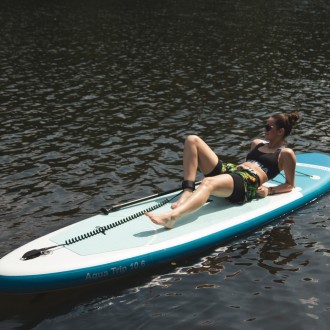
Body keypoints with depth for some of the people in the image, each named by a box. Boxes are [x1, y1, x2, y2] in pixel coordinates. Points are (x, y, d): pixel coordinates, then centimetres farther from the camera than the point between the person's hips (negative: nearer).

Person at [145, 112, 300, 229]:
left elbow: (290, 185, 9)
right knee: (192, 140, -5)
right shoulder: (257, 143, 32)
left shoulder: (285, 153, 12)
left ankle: (171, 217, -69)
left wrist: (269, 191, -8)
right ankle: (187, 193, -21)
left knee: (208, 182, -43)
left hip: (247, 183, -8)